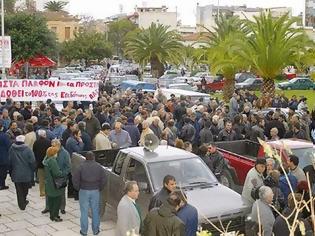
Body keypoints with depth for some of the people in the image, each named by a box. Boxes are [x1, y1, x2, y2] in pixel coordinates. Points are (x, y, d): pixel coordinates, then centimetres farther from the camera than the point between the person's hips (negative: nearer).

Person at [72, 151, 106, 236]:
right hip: (95, 191, 2)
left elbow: (75, 179, -9)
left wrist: (78, 188, 4)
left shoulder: (82, 166, -8)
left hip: (84, 191, -2)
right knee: (95, 211, 11)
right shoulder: (99, 167, -2)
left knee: (84, 211, 6)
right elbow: (103, 180, -3)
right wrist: (100, 188, 10)